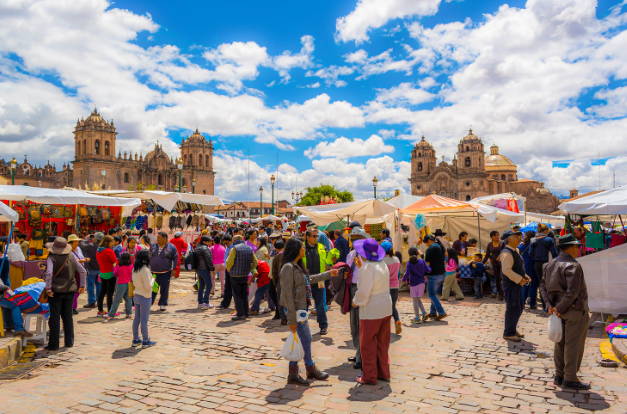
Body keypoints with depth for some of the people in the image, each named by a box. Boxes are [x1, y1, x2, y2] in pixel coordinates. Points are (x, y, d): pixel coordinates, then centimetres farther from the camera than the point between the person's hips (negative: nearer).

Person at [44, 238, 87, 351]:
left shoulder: (51, 258, -9)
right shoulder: (72, 257, 3)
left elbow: (48, 274, -23)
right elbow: (83, 271, 4)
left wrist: (48, 288, -16)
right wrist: (82, 286, 10)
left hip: (56, 291, -3)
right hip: (69, 290, 4)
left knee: (55, 318, 4)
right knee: (68, 316, 14)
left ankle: (53, 344, 9)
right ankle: (69, 342, 20)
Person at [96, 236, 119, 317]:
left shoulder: (98, 251, 8)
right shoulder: (109, 251, -17)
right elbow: (116, 262, -15)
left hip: (102, 273, 8)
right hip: (110, 273, -8)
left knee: (102, 292, 17)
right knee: (110, 293, -3)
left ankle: (100, 310, 24)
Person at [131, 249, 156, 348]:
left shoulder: (135, 269, 4)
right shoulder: (145, 270, -21)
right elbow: (148, 286, -22)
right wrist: (152, 279, -4)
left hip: (136, 296, 8)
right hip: (145, 297, -8)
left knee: (136, 319, 14)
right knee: (144, 320, 1)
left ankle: (135, 340, 23)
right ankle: (145, 341, 11)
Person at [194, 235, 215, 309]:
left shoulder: (196, 248, 16)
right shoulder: (205, 248, -13)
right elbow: (208, 260, -16)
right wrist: (212, 269, -9)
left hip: (198, 269, 9)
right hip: (204, 269, -9)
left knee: (201, 286, 13)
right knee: (209, 285, -4)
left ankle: (200, 303, 14)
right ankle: (205, 303, -7)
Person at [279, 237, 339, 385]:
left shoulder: (297, 266, 11)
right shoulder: (288, 267, -19)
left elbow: (309, 280, 27)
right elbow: (288, 295, -21)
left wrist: (328, 274, 32)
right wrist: (292, 319, -20)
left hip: (300, 308, 9)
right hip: (294, 309, -9)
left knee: (298, 340, 13)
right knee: (305, 339, 3)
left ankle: (293, 374, 22)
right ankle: (311, 370, 22)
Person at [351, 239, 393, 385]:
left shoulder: (368, 268, -20)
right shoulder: (383, 265, 6)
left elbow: (363, 292, -20)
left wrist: (355, 302, -2)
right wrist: (361, 266, 15)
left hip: (371, 312, -8)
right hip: (386, 309, 9)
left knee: (367, 344, 5)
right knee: (382, 343, 17)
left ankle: (369, 376, 13)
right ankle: (383, 373, 26)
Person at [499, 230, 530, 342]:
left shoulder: (515, 251, 15)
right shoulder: (507, 253, -18)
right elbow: (506, 270, -26)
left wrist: (524, 276, 8)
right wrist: (519, 279, -22)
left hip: (517, 285, 10)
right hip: (510, 286, -10)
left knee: (518, 309, 18)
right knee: (513, 310, -4)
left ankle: (513, 329, 31)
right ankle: (508, 333, 7)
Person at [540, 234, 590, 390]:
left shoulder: (550, 264, 7)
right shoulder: (573, 266, -19)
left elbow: (543, 285, 7)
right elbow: (572, 292, -25)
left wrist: (549, 304, 0)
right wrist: (560, 309, -16)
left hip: (562, 310, 8)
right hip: (576, 310, -8)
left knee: (560, 343, 14)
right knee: (573, 345, 2)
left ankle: (559, 376, 23)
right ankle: (570, 379, 10)